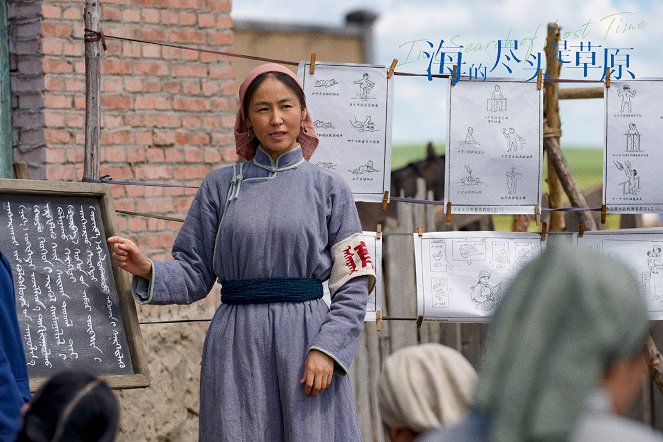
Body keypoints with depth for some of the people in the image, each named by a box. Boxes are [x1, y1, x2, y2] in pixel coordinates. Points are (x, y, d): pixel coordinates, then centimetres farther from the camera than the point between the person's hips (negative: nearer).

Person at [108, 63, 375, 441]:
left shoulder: (328, 188, 5)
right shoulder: (221, 186, 9)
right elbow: (195, 273, 7)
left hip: (306, 342, -1)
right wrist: (147, 270, -11)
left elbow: (353, 285, 1)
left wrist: (326, 350, -10)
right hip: (237, 348, 1)